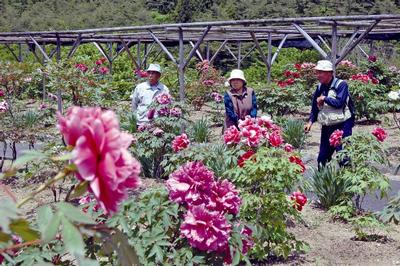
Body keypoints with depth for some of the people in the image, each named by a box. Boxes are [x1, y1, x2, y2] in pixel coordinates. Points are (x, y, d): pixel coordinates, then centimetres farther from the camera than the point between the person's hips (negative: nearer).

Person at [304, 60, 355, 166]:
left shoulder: (341, 85, -11)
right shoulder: (320, 87, 7)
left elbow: (339, 103, -24)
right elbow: (315, 107, 14)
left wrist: (324, 98, -12)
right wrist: (310, 122, 2)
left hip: (343, 125, -6)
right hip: (327, 126, 6)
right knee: (322, 157, 12)